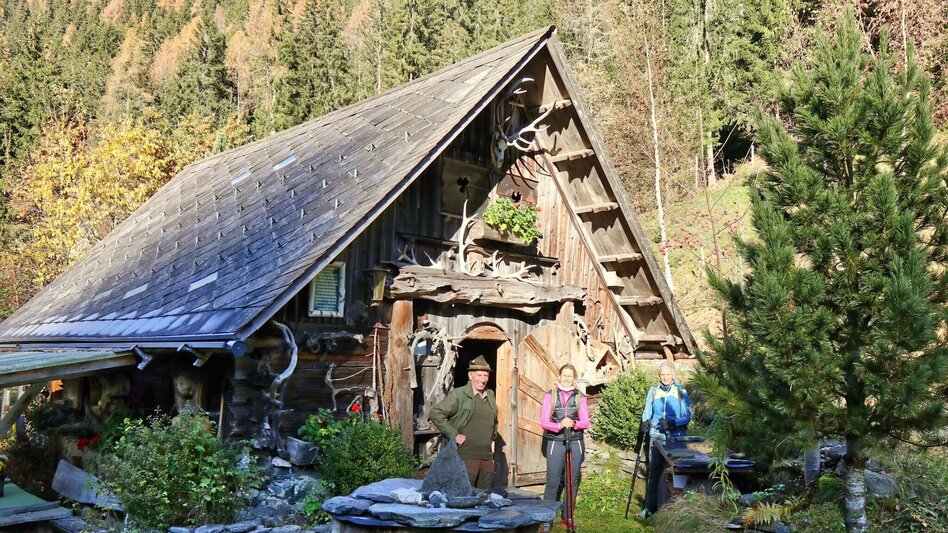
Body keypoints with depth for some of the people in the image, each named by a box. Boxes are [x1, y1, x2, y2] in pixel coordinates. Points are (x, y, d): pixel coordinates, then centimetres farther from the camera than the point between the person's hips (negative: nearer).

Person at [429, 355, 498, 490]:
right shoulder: (458, 394, -6)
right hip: (466, 457, -6)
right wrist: (454, 435, -13)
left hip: (487, 458, 6)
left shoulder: (490, 395, 14)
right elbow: (435, 414, -12)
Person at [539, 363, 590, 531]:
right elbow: (543, 421, -5)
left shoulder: (580, 397, 7)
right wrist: (560, 425, -21)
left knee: (573, 481, 7)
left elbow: (585, 422, 1)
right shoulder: (550, 395, 2)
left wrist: (573, 423, -19)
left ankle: (567, 516, 19)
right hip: (555, 442, -2)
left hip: (575, 442, 2)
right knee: (553, 481, -6)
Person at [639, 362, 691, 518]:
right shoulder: (653, 391, 3)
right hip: (657, 436, 1)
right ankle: (650, 507, 2)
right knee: (654, 472, -1)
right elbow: (647, 413, 10)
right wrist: (645, 422, -11)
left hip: (676, 437, -1)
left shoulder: (681, 392, -2)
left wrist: (673, 423, -21)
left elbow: (687, 416, -4)